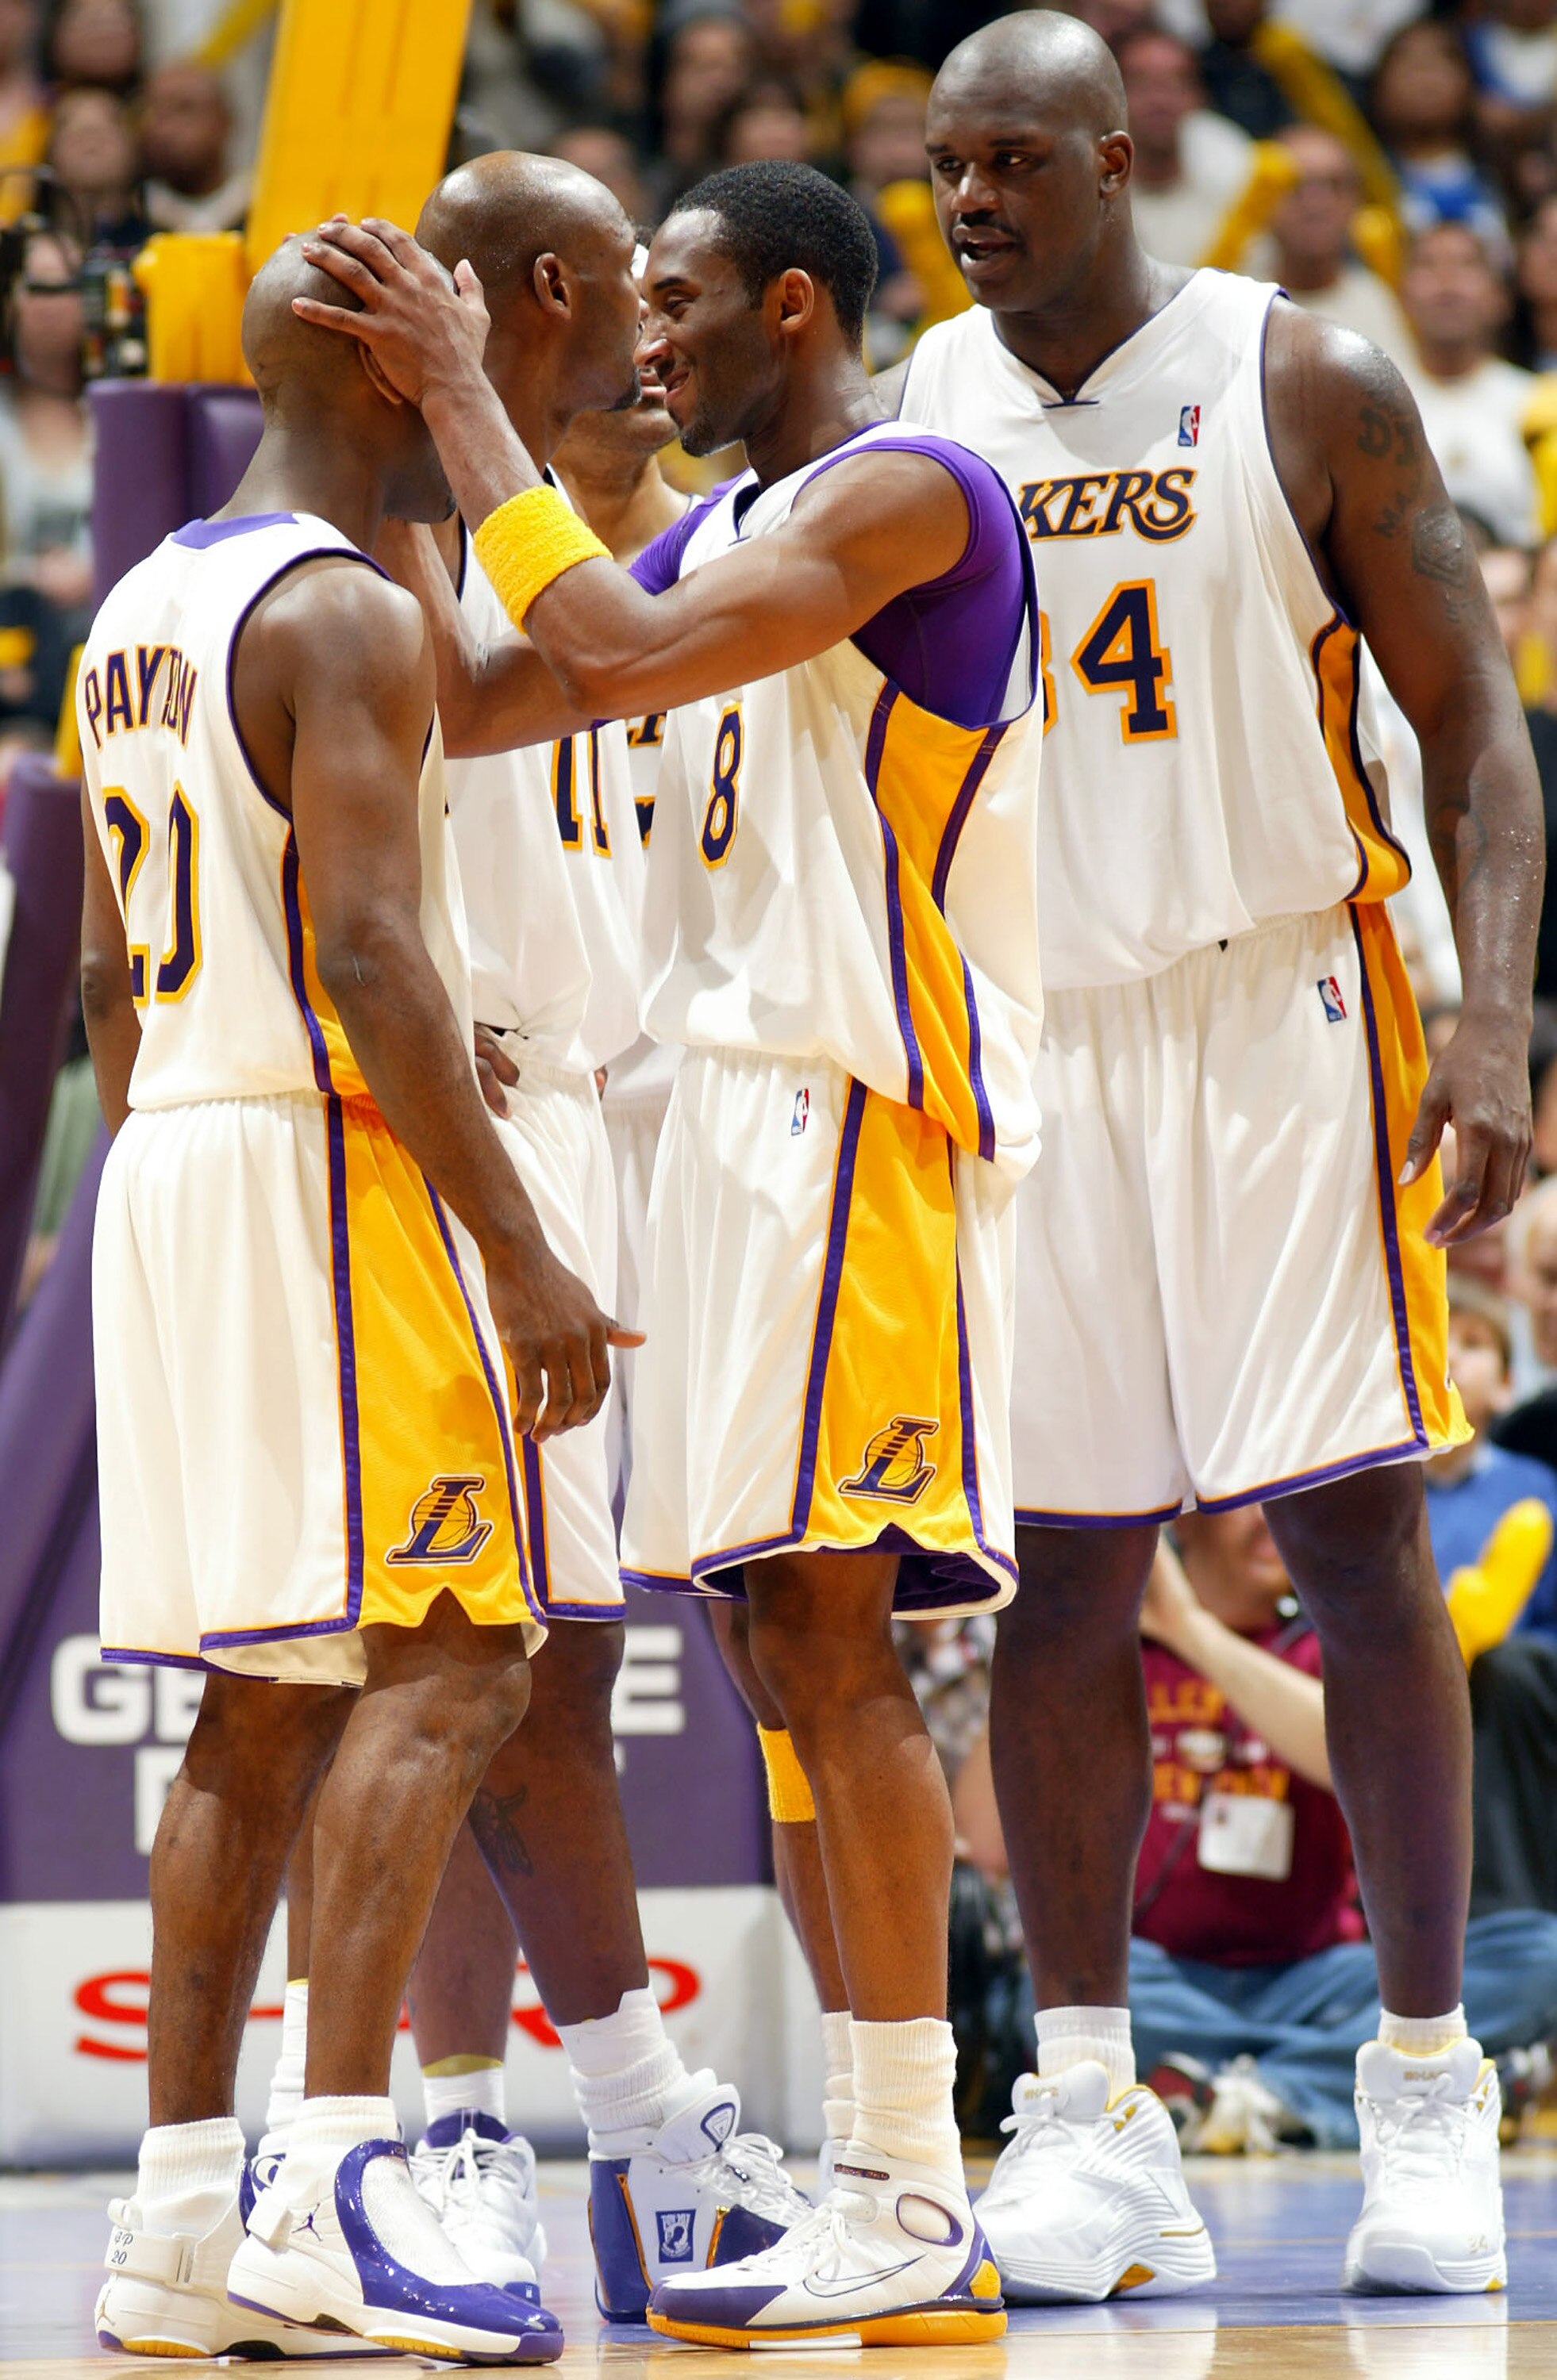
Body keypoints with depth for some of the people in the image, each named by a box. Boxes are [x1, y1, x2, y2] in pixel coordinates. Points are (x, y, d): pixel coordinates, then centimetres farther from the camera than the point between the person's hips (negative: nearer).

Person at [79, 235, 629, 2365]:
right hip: (332, 1155, -9)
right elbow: (367, 956, -21)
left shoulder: (140, 614, 17)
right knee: (446, 1656, -11)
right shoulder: (347, 616, -12)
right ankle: (334, 2187, -19)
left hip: (168, 1156, 9)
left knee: (262, 1698, 10)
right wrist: (518, 1250, -21)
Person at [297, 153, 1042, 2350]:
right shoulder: (725, 528, 20)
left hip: (857, 1108, -10)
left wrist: (465, 397, -16)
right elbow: (470, 697, 20)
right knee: (793, 1644, 7)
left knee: (832, 1628, -13)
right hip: (740, 1100, 10)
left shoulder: (907, 493, -11)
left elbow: (622, 653, -23)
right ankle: (893, 2181, 10)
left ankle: (915, 2209, -13)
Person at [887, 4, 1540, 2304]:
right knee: (1060, 1575, 2)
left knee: (1358, 1543, -5)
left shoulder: (1307, 390, -4)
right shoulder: (908, 415, 5)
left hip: (1281, 1009, -3)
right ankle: (1083, 2098, 8)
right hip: (1023, 1033, 3)